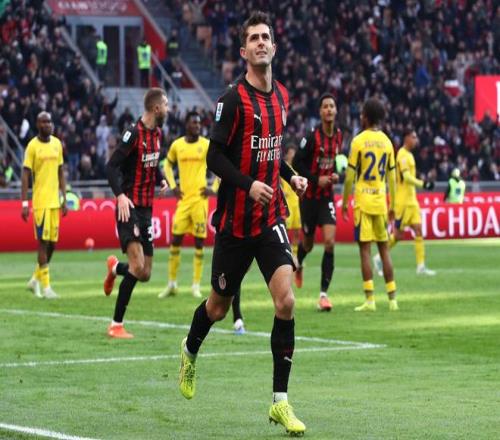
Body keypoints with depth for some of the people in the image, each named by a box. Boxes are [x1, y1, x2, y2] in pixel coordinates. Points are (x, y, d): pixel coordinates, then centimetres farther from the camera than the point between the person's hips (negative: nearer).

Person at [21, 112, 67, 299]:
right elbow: (25, 175, -7)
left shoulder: (57, 143, 11)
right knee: (43, 241, -7)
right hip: (40, 201, -6)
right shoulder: (33, 146, -6)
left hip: (54, 201, 6)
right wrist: (24, 203, -12)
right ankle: (45, 286, -3)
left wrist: (64, 198, 13)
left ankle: (35, 279, 23)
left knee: (52, 242, 7)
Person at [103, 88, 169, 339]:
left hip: (146, 209, 8)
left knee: (145, 274, 8)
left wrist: (162, 181, 7)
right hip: (129, 208, -8)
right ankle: (116, 325, -11)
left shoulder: (158, 134, 11)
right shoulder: (134, 134, -14)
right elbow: (112, 166, -19)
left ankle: (115, 267, 42)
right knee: (138, 267, -19)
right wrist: (120, 195, -32)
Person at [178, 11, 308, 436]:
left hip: (271, 218, 4)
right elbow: (215, 156, -14)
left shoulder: (282, 96, 8)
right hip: (234, 221, -4)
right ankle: (190, 352, 46)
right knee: (219, 306, 11)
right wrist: (248, 184, -27)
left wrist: (291, 176, 7)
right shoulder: (234, 98, -12)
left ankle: (281, 401, -9)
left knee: (286, 300, -13)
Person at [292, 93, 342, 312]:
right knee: (308, 243, 10)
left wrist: (335, 175, -1)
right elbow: (297, 163, -12)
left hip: (327, 196, 3)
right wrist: (316, 180, -19)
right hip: (310, 195, -3)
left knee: (330, 242, -12)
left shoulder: (338, 136, 1)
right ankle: (298, 263, 50)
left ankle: (323, 294, -10)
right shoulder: (312, 137, -16)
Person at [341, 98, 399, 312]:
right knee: (384, 249, 10)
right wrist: (392, 206, 17)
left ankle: (370, 300, -9)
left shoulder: (359, 141, -7)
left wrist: (345, 202, 1)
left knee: (365, 249, -4)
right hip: (381, 200, 4)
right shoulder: (387, 142, 7)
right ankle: (392, 299, 10)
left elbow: (350, 176, -8)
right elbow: (392, 176, 10)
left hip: (363, 201, -4)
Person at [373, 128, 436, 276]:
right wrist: (422, 183, -31)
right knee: (398, 233, -3)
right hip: (403, 201, -9)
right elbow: (406, 177, -23)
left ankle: (421, 266, -1)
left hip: (412, 200, 9)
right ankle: (379, 258, 14)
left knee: (418, 230, 1)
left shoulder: (409, 155, 16)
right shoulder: (403, 155, -13)